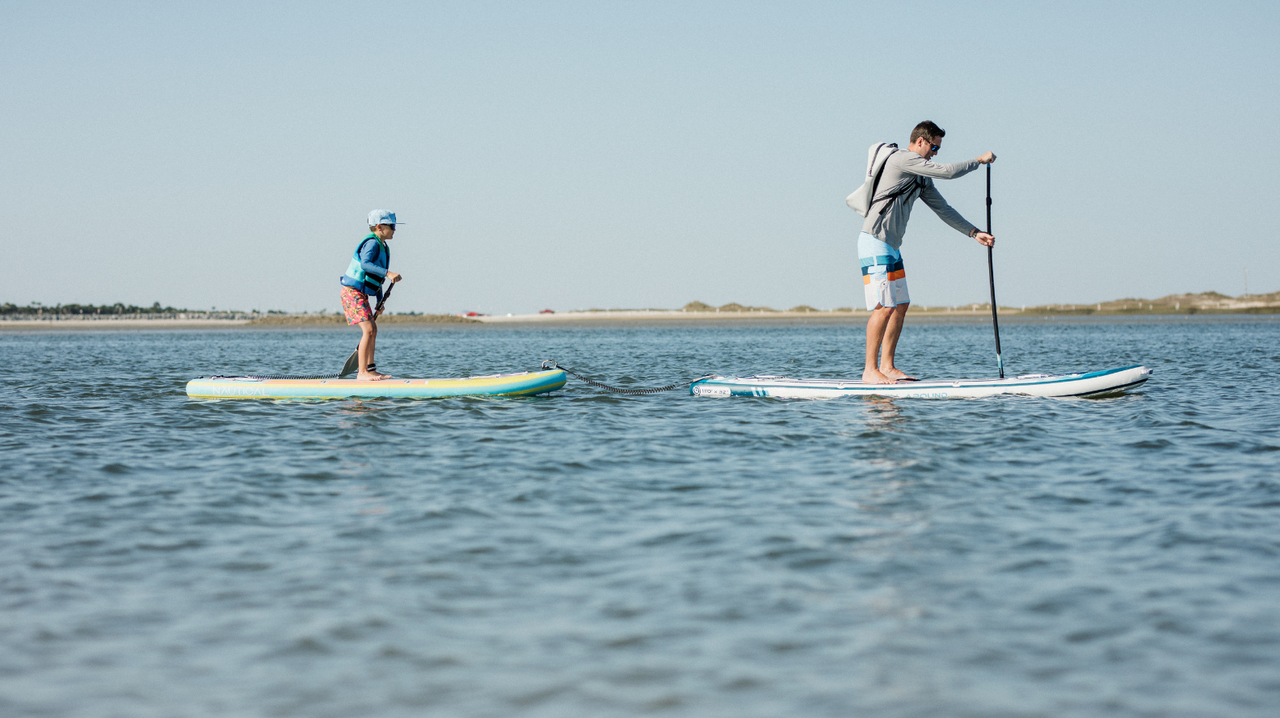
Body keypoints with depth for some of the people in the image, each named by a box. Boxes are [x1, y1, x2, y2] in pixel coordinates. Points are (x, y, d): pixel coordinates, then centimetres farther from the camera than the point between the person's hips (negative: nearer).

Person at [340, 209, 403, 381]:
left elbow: (376, 276, 23)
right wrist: (388, 273, -41)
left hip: (360, 294, 11)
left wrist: (380, 302, 24)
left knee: (373, 330, 16)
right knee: (368, 330, -16)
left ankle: (370, 369, 23)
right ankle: (362, 373, -16)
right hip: (353, 292, -11)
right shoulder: (372, 243, -15)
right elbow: (365, 264, -34)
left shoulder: (382, 247, 16)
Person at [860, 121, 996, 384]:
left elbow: (943, 209, 21)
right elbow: (947, 172, -16)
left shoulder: (921, 178, 19)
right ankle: (870, 370, -11)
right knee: (885, 306, -14)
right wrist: (979, 161, -3)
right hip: (875, 242, -10)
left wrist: (974, 232, 15)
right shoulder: (901, 159, -11)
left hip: (892, 245, 10)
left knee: (901, 305, 9)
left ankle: (887, 367, 12)